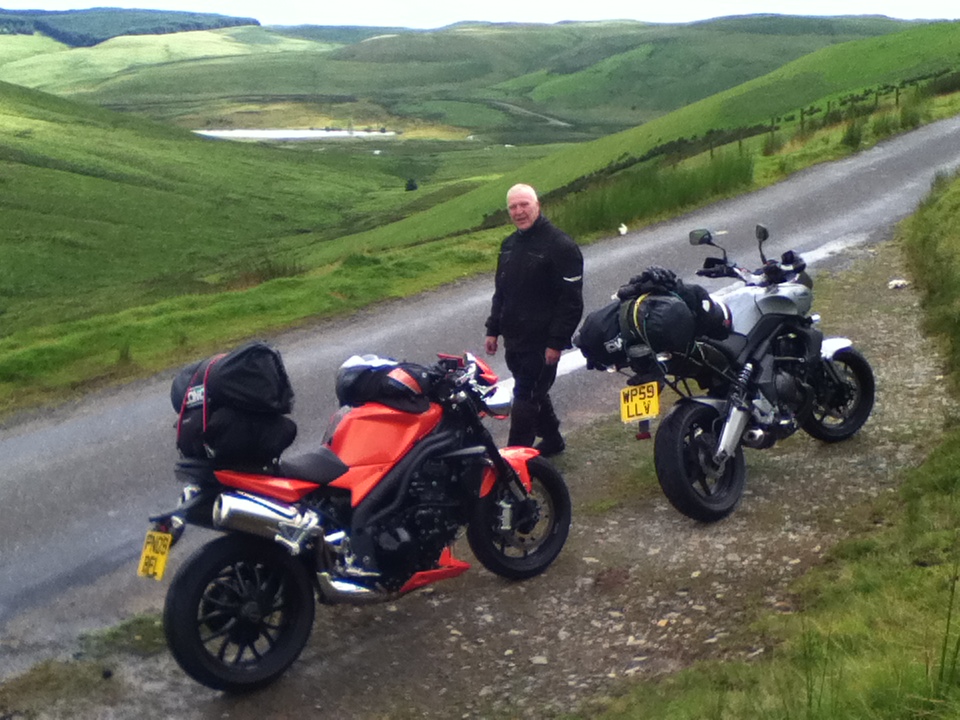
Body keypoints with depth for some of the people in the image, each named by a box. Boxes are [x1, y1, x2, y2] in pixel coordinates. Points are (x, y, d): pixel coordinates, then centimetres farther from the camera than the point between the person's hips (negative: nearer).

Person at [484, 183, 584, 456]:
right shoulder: (509, 245, 12)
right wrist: (493, 330, 16)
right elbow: (501, 291, 21)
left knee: (526, 398, -7)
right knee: (535, 393, 19)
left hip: (541, 343, -8)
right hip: (514, 341, 8)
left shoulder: (560, 245, -13)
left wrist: (557, 342, -20)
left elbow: (571, 300, -16)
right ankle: (551, 439, 36)